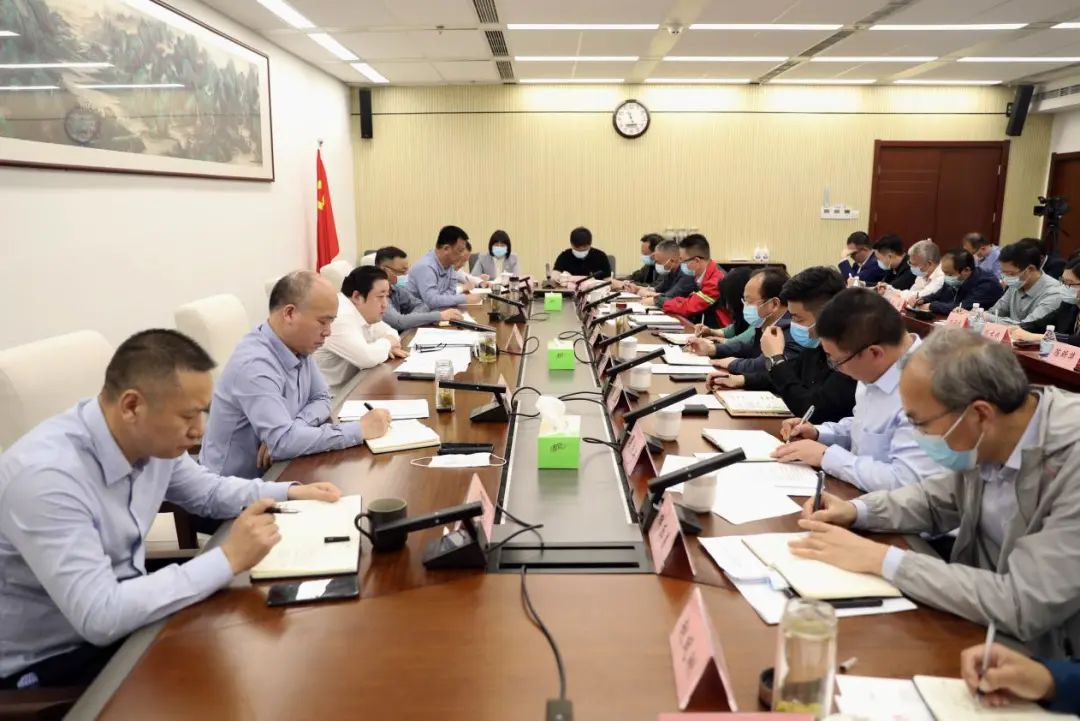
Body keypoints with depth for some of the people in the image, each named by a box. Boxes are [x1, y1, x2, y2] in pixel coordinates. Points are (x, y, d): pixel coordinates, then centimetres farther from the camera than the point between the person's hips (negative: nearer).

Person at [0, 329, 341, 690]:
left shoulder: (152, 439, -9)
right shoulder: (46, 475, -32)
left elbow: (208, 491, 11)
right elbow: (99, 617, -35)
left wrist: (290, 492, -3)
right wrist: (228, 559, -33)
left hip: (125, 612, 7)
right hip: (47, 662, -6)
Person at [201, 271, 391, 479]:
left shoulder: (298, 346, -1)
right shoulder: (254, 364, -27)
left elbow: (321, 399, 5)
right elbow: (282, 442, -32)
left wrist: (286, 431, -15)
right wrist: (360, 430, -26)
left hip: (273, 471, 8)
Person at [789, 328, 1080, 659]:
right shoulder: (986, 441, -8)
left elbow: (1024, 607, -31)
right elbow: (937, 499, 11)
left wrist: (880, 558, -26)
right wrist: (856, 510, -6)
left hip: (1046, 662, -6)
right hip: (986, 627, 6)